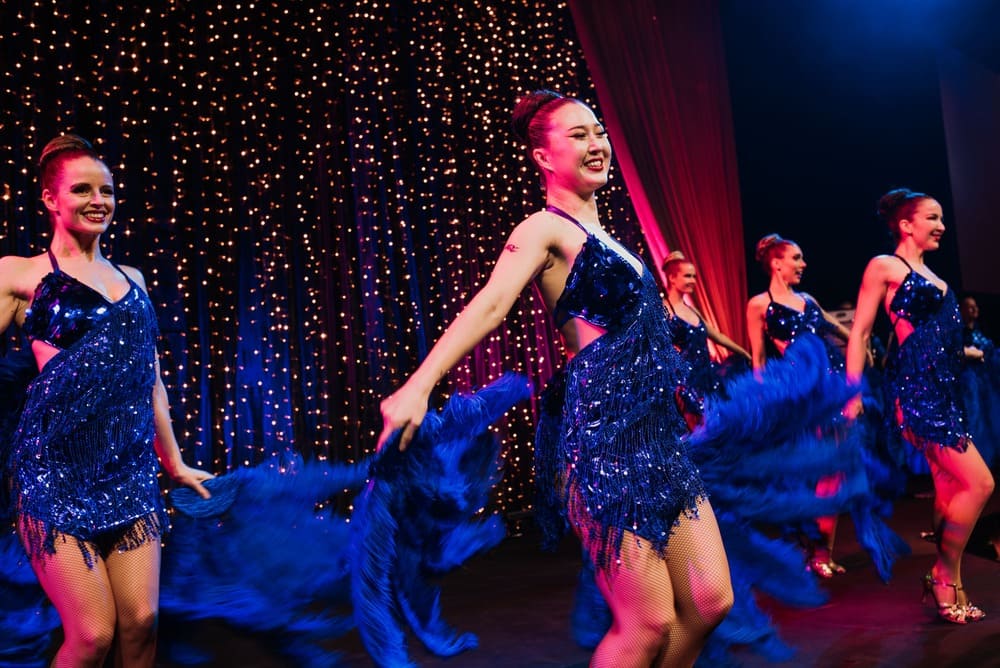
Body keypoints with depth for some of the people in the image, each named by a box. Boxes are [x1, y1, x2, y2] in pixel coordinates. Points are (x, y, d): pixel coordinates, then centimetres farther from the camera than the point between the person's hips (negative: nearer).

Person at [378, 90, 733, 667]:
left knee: (710, 602, 7)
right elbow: (490, 305, -23)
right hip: (602, 434, -9)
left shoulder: (602, 235, 20)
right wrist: (418, 386, -38)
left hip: (657, 436, 9)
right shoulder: (545, 229, -6)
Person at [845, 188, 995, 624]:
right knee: (978, 482, -12)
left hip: (942, 389, 9)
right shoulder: (884, 266, -4)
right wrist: (852, 392, -13)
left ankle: (945, 581, 18)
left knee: (950, 487, 8)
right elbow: (860, 332, -8)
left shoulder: (927, 273, 20)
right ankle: (945, 577, 3)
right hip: (914, 390, -9)